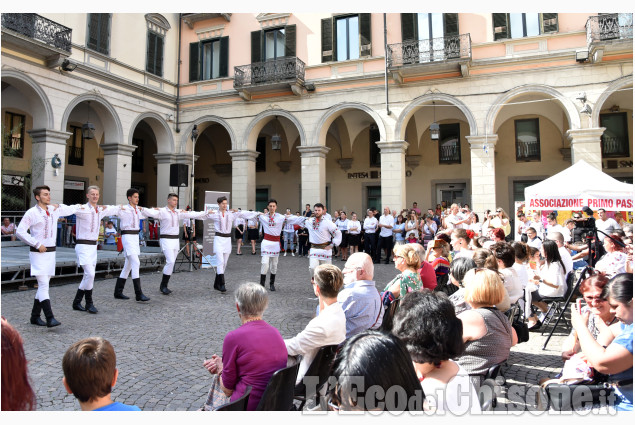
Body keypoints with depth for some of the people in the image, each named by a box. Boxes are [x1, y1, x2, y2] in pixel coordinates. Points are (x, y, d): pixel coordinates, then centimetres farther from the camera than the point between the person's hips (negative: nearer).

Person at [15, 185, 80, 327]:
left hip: (51, 252, 6)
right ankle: (50, 318, -16)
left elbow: (70, 209, 28)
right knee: (43, 285, -12)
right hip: (38, 253, -6)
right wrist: (37, 244, -12)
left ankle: (35, 316, 21)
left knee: (43, 286, 10)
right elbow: (20, 232, -10)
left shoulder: (55, 210, 10)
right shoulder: (31, 213, -7)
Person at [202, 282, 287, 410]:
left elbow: (228, 390, -8)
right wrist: (223, 364, 15)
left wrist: (221, 369, 11)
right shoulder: (276, 332, 1)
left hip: (249, 407, -6)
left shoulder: (233, 337, -17)